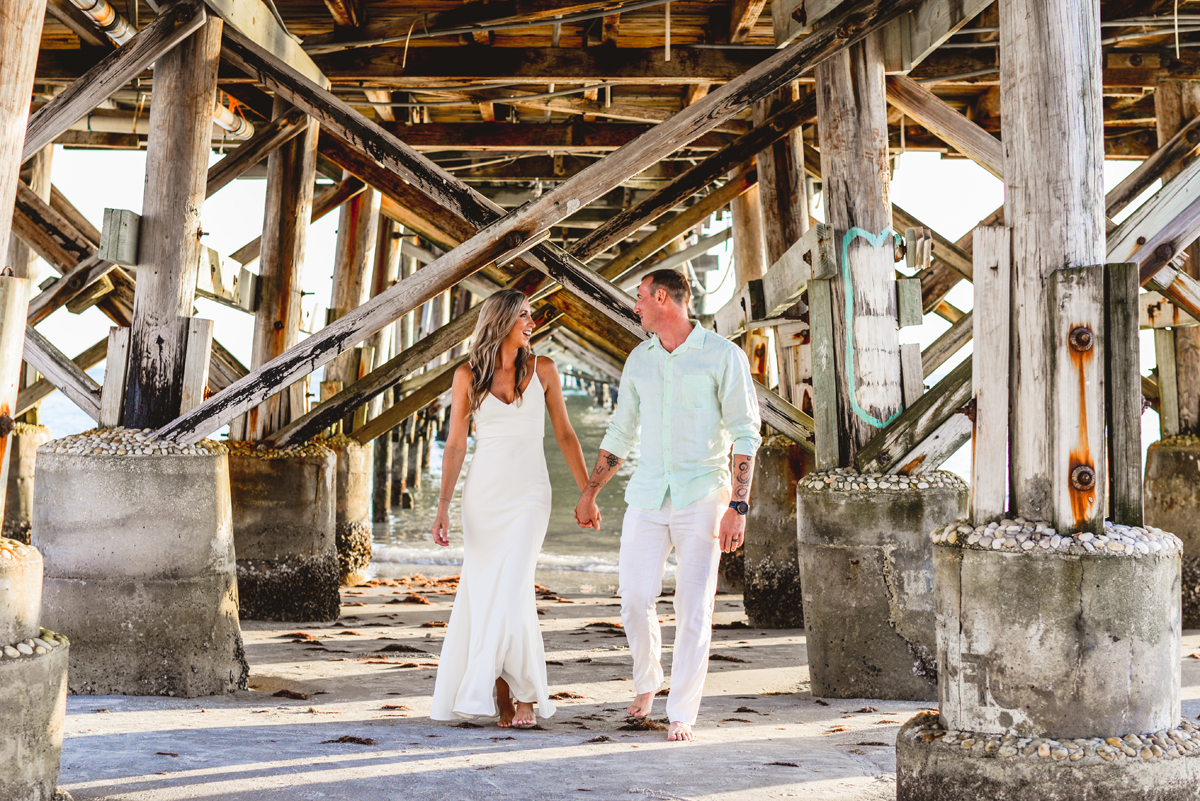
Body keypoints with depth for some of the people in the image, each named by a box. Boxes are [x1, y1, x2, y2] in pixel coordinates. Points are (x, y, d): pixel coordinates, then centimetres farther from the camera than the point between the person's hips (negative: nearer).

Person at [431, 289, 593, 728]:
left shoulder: (542, 370, 4)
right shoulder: (468, 375, 2)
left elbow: (564, 435, 9)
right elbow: (455, 444, 2)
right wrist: (443, 506, -5)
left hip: (528, 494, -1)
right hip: (482, 494, 1)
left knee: (512, 590, -13)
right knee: (482, 592, 2)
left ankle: (526, 693, 0)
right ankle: (499, 690, 14)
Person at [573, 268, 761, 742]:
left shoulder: (723, 356, -5)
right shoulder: (639, 360, 11)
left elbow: (745, 435, -7)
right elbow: (620, 434, 20)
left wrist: (737, 508, -15)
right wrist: (589, 494, 21)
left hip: (702, 496, -4)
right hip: (648, 494, 4)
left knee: (694, 606, -5)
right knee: (635, 597, -2)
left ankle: (682, 715, 5)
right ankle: (646, 679, 26)